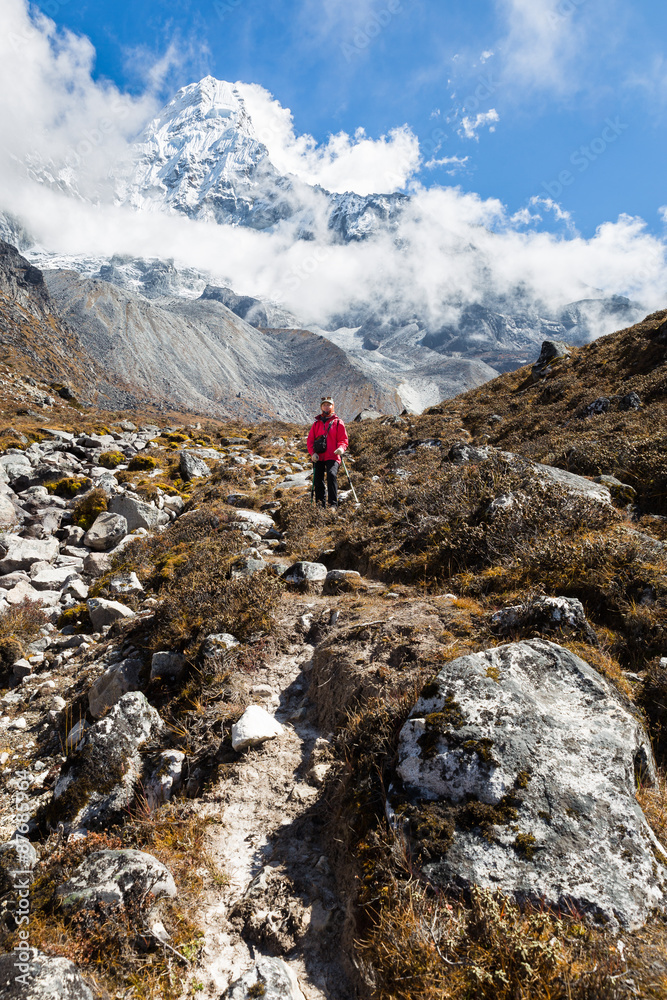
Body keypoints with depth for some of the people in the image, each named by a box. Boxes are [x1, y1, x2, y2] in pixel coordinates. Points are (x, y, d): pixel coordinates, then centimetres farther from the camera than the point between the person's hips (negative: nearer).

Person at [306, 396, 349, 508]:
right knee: (318, 479, 2)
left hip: (332, 457, -4)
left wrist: (341, 448, -17)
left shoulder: (338, 422, 9)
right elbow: (310, 440, 12)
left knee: (332, 475, -25)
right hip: (319, 457, 4)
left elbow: (343, 439, 5)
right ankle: (320, 503, 13)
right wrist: (312, 453, -6)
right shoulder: (317, 423, 17)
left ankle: (333, 504, -25)